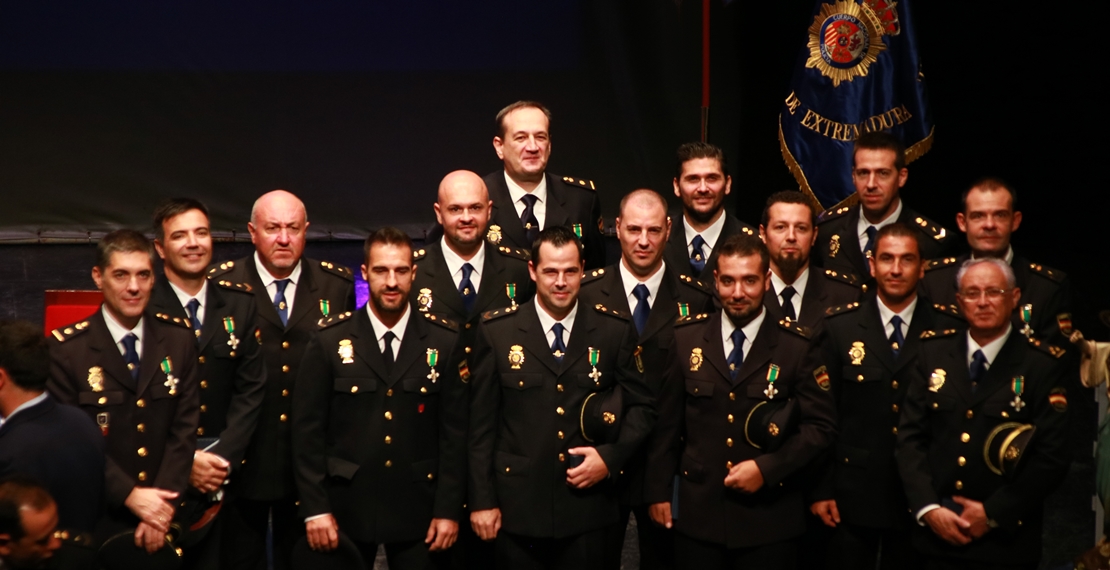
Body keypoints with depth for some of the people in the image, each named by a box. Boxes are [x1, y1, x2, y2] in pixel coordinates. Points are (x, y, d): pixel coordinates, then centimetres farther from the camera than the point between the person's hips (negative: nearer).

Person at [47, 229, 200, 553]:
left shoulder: (179, 338, 1)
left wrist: (164, 504, -12)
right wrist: (129, 495, -16)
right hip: (98, 519, -2)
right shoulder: (66, 348, -8)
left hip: (166, 515, 3)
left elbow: (185, 426, -3)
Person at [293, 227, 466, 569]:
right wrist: (315, 507, -7)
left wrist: (449, 509, -4)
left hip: (419, 509, 0)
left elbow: (455, 430, 0)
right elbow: (308, 428, -2)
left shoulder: (446, 341, 0)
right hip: (346, 507, 0)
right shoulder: (329, 339, -2)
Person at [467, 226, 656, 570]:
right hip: (518, 506, 0)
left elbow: (641, 406, 7)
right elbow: (482, 422, 0)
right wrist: (482, 500, -2)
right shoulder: (497, 331, -1)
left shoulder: (615, 330, 1)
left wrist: (612, 456, -8)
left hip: (587, 507, 1)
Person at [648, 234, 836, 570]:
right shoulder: (686, 337, 1)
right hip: (697, 515, 1)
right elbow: (666, 419, 6)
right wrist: (659, 491, 5)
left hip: (769, 520, -1)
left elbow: (821, 425, -4)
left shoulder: (799, 346, -4)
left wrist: (768, 468, -15)